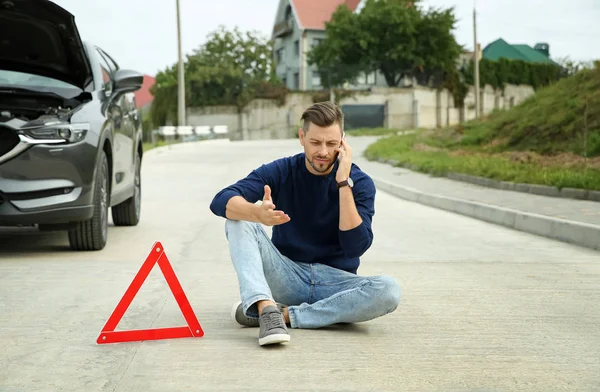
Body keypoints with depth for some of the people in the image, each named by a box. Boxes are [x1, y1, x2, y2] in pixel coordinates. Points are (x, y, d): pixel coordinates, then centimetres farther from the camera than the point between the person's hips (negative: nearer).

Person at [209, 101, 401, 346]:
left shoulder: (360, 183, -5)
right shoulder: (280, 172, -3)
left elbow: (356, 247, -17)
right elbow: (221, 201, -18)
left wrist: (344, 183, -22)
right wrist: (258, 213, -40)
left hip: (335, 281, 0)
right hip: (286, 277, 1)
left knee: (389, 290, -31)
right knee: (238, 218, -19)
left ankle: (285, 314, -25)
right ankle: (267, 307, -37)